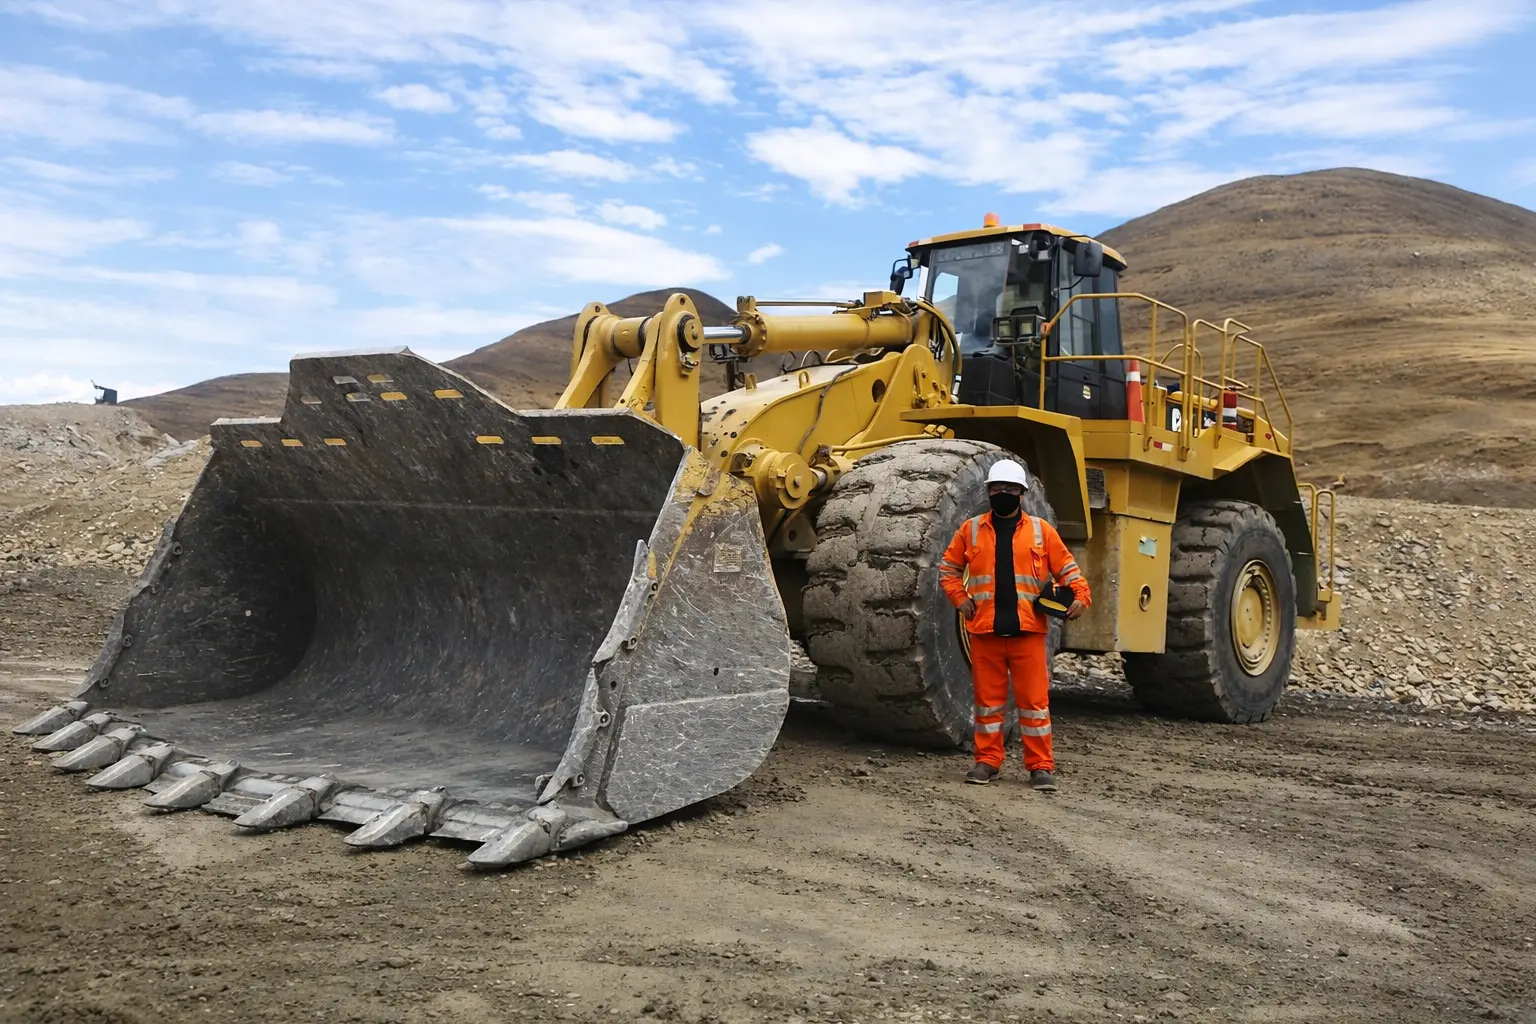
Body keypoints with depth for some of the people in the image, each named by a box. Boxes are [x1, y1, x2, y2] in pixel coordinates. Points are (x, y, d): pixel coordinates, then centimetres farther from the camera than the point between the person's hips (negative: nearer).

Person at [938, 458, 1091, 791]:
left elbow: (1066, 568, 9)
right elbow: (948, 569, 16)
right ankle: (987, 761, 18)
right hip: (985, 631, 1)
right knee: (988, 699, 7)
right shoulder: (971, 530, 8)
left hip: (1028, 631, -1)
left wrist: (1080, 595, -7)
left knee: (1034, 700, 0)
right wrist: (959, 597, 3)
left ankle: (1041, 766, 10)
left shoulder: (1041, 530, 7)